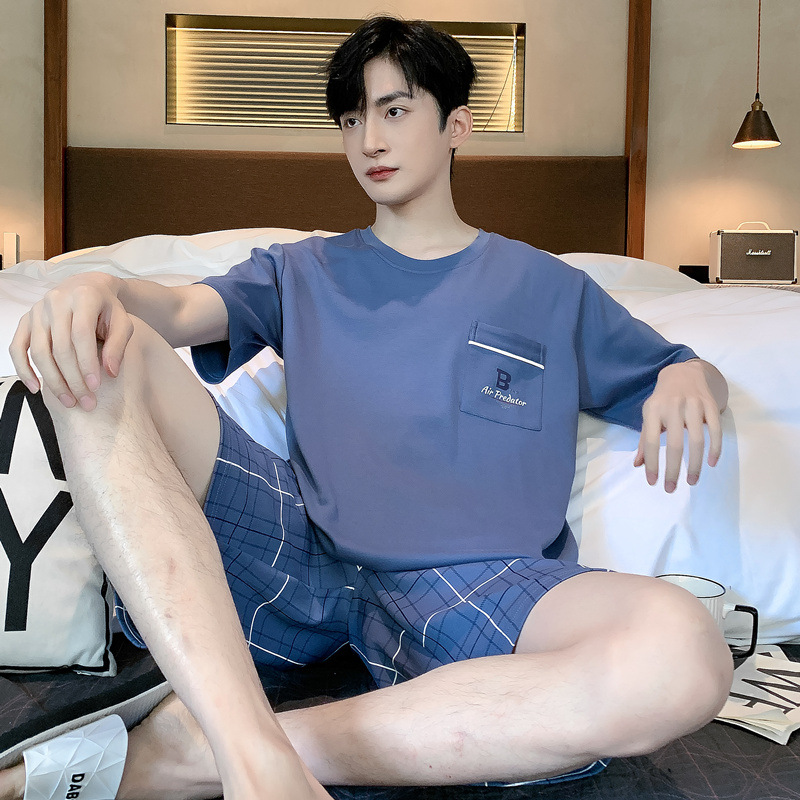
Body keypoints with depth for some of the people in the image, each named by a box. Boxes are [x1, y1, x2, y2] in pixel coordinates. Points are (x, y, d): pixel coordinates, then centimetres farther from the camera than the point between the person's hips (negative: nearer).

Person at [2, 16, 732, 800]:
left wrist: (690, 380, -2)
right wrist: (101, 287, -18)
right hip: (297, 551, 2)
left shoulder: (548, 288, 21)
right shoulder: (305, 272, 23)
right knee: (99, 358, -18)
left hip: (470, 587, 0)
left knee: (682, 653, -32)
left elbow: (675, 374, 23)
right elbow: (182, 309, 6)